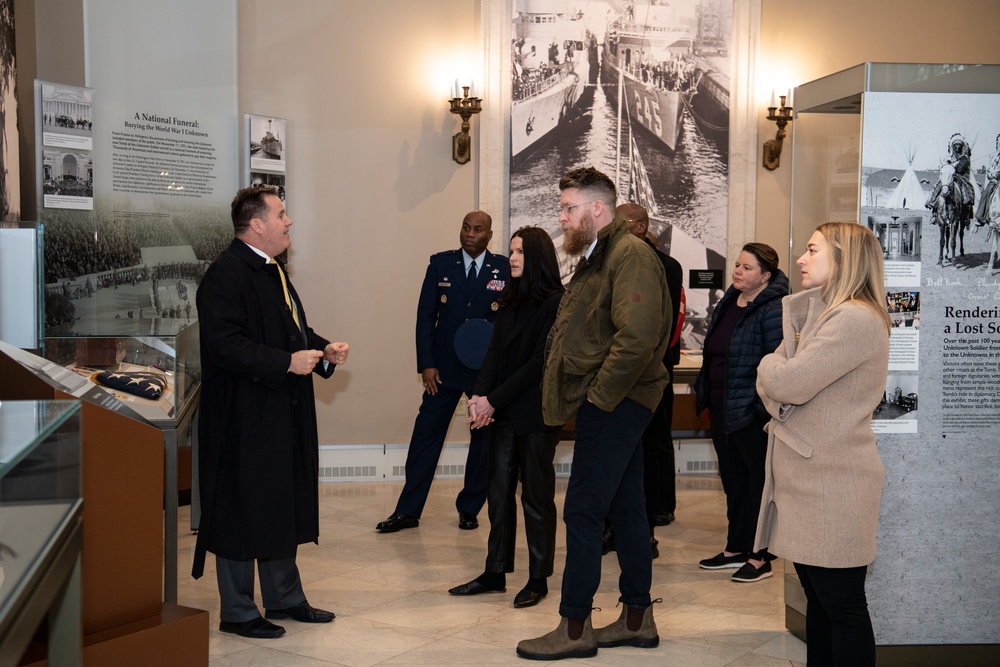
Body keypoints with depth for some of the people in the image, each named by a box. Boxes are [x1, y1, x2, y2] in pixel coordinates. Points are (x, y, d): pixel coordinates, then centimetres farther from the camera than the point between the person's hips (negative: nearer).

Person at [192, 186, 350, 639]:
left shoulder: (271, 271, 15)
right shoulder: (226, 274, -17)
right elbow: (224, 344, -25)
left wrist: (322, 350, 6)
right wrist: (286, 362, -25)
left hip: (283, 414, 10)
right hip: (245, 417, -10)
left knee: (283, 508, 18)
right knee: (244, 512, 1)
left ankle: (285, 598, 31)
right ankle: (237, 612, 14)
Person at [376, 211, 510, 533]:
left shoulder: (505, 269, -1)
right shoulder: (440, 264, 2)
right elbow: (425, 316, 1)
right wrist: (426, 363, -5)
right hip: (445, 367, 0)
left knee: (483, 439, 8)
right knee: (426, 435, 1)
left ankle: (469, 509, 23)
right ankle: (408, 511, 8)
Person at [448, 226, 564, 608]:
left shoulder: (556, 302, -10)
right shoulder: (510, 301, 13)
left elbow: (540, 360, -14)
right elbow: (495, 352, 7)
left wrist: (494, 400, -15)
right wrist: (479, 395, -9)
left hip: (536, 414, -7)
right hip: (503, 412, 7)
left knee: (536, 495, 2)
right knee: (499, 491, 9)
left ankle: (538, 579, 12)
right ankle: (495, 574, 17)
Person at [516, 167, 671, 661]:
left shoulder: (630, 255, -15)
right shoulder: (597, 256, 18)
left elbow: (637, 337, -25)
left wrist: (600, 396, -19)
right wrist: (592, 396, 11)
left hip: (613, 404, -10)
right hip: (609, 403, 10)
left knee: (583, 511, -5)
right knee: (625, 509, 14)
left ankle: (574, 629, 4)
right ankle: (637, 619, 23)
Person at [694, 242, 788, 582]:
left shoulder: (772, 310, -15)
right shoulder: (728, 302, 11)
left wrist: (767, 409, -22)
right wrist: (704, 391, 17)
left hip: (750, 411, -9)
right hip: (721, 408, 9)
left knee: (758, 483, 3)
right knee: (733, 480, 17)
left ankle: (760, 558, 13)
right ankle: (736, 549, 28)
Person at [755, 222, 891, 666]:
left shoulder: (856, 319, -17)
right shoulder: (818, 315, 17)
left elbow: (786, 382, -22)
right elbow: (768, 383, 12)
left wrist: (772, 365, -2)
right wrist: (775, 388, -9)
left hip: (833, 485, -10)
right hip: (806, 479, 10)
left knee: (841, 605, -1)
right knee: (817, 598, 17)